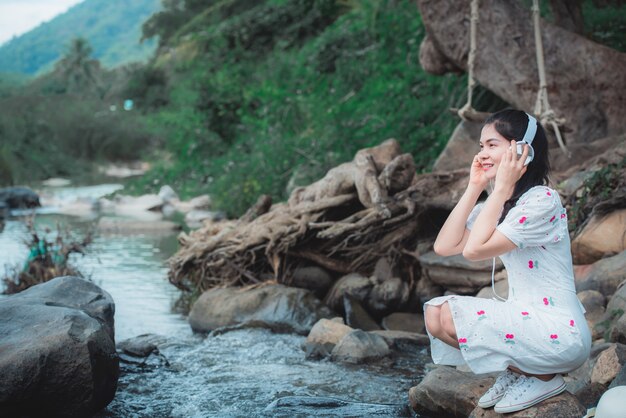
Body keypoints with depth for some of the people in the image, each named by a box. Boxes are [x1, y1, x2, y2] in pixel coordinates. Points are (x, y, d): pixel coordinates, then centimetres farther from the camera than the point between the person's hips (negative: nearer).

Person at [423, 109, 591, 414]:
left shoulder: (542, 200, -17)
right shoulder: (497, 203, 10)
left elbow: (474, 249, -23)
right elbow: (444, 246, -2)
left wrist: (501, 187, -18)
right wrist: (474, 187, -2)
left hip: (560, 333, -9)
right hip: (526, 317, 9)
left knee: (451, 317, -19)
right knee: (434, 313, -2)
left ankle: (542, 377, -2)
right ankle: (517, 372, 9)